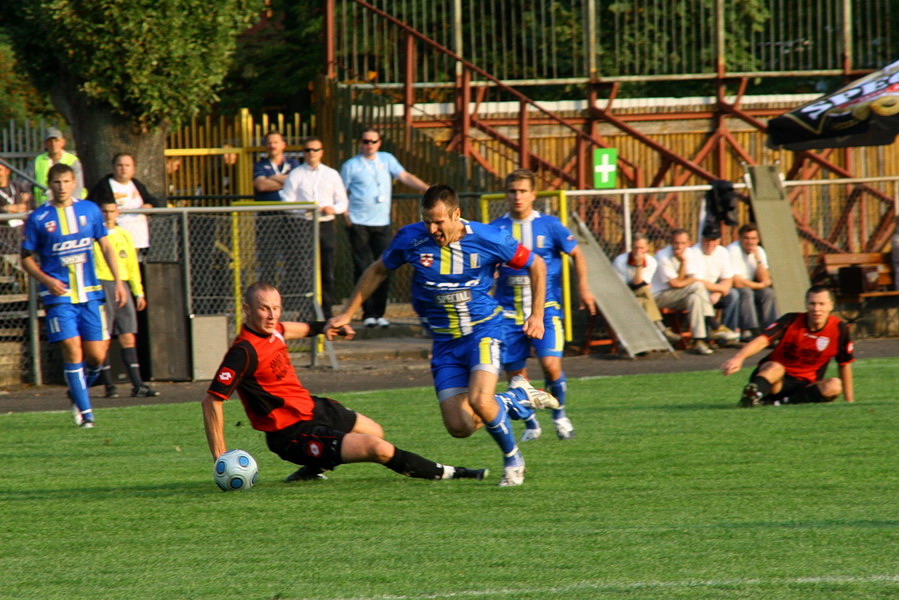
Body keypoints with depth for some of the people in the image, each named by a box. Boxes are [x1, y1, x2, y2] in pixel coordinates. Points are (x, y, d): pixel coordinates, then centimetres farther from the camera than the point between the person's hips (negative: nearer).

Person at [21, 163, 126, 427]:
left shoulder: (90, 210, 6)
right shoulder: (38, 218, -2)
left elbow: (106, 246, 14)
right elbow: (27, 258, 3)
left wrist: (118, 280, 5)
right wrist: (46, 280, -13)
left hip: (90, 295, 3)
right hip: (59, 295, -3)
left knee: (97, 356, 1)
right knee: (73, 350, -13)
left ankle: (78, 393, 29)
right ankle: (84, 411, -5)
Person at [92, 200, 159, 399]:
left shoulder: (125, 236, 15)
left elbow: (132, 265, 21)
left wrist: (139, 292, 19)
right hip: (101, 286, -4)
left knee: (128, 338, 0)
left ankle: (137, 385, -2)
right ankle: (108, 385, 3)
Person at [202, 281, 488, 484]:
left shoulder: (269, 328, -2)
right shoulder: (245, 352, -28)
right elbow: (212, 401, -29)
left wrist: (319, 328, 39)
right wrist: (220, 459, -30)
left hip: (312, 407, 10)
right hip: (292, 435, -10)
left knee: (375, 431, 31)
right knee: (378, 448, -21)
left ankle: (311, 470, 34)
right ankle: (442, 474, -1)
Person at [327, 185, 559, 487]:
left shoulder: (487, 238, -13)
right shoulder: (411, 239, -8)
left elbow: (536, 264, 2)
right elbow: (377, 271, 11)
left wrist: (537, 315, -2)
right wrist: (347, 314, 10)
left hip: (483, 329, -3)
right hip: (444, 340, 3)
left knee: (479, 401, -27)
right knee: (459, 426, -8)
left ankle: (513, 459, 3)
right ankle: (518, 398, 22)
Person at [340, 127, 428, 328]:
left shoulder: (387, 160, 12)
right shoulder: (351, 166, 4)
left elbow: (405, 177, 4)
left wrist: (427, 188, -10)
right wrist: (346, 216, -7)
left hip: (382, 223, 3)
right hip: (359, 223, -3)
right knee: (363, 268, -5)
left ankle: (379, 313, 6)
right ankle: (368, 313, -2)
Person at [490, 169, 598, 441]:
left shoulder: (549, 225, -1)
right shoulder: (495, 229, 1)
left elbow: (576, 254, 12)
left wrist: (583, 288, 4)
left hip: (546, 308, -2)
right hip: (509, 313, 2)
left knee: (551, 364, -17)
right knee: (515, 373, 1)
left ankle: (560, 414, 10)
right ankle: (530, 424, 23)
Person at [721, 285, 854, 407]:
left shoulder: (839, 329, -4)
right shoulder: (791, 321, -9)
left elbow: (844, 365, 7)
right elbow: (762, 340, -22)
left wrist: (849, 401, 8)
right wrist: (739, 358, -41)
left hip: (804, 385, 2)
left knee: (835, 386, -28)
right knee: (774, 367, -37)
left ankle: (779, 402, -37)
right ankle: (753, 394, -70)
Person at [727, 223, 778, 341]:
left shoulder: (759, 251, -1)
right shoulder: (733, 250, -21)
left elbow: (764, 279, -7)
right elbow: (736, 282, -26)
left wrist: (758, 259, -19)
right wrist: (760, 285, -14)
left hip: (748, 287, 6)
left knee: (768, 293, -17)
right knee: (746, 292, -33)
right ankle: (747, 332, -35)